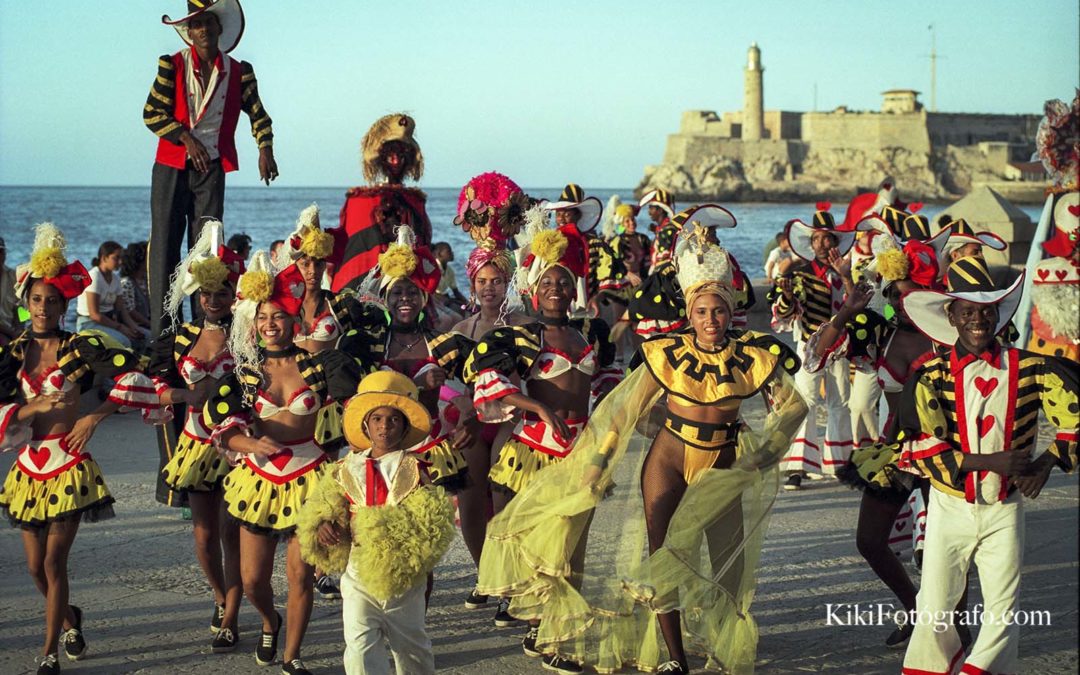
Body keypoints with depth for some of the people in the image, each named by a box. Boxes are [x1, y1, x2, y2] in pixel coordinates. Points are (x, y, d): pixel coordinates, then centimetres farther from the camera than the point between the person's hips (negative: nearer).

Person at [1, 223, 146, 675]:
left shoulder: (81, 348, -4)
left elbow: (131, 374, -5)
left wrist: (95, 416, -12)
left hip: (70, 465, -3)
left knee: (54, 561, -6)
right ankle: (68, 620, 38)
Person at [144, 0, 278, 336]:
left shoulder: (238, 72, 5)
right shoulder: (172, 65, -1)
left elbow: (257, 113, 14)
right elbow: (151, 113, -4)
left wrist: (265, 148, -3)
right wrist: (187, 139, -16)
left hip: (212, 169, 2)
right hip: (171, 166, -2)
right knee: (164, 245, -4)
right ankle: (161, 333, -3)